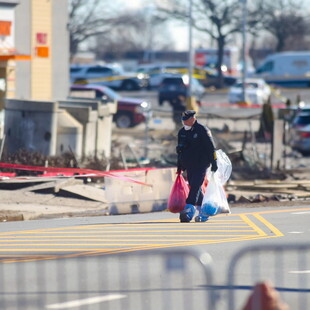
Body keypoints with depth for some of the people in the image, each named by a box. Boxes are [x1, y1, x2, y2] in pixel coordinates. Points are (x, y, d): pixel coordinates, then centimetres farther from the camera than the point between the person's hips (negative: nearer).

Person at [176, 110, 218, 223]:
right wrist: (180, 166, 19)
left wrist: (214, 163, -11)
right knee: (194, 188, 7)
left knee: (195, 187, -16)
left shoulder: (202, 130, -8)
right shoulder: (182, 132, 12)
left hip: (201, 164, -7)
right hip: (189, 166, 7)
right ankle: (203, 213, 14)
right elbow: (180, 150, 20)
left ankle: (189, 210, -26)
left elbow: (211, 148, -8)